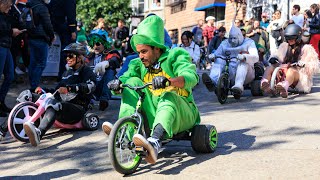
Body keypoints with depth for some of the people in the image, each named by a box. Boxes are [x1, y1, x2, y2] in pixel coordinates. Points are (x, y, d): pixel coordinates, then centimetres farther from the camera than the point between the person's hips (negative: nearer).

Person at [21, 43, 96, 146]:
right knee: (29, 96, -1)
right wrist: (43, 90, 10)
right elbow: (57, 92, 29)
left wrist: (69, 88, -32)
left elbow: (90, 86, -19)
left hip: (77, 108, -8)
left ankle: (39, 133, -64)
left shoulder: (86, 71, 4)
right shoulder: (67, 73, 29)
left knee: (54, 104, -41)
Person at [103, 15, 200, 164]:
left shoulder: (175, 56, -5)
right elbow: (125, 77, 0)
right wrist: (117, 83, -26)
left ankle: (154, 142, -59)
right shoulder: (139, 64, 12)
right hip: (153, 114, 4)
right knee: (133, 82, -9)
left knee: (168, 96, -36)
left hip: (181, 114, -4)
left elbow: (191, 77, -24)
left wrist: (168, 81, -45)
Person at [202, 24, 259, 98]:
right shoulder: (225, 43, 16)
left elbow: (255, 57, -12)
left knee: (243, 61, -30)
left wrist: (244, 57, -33)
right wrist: (212, 56, -15)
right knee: (219, 60, -17)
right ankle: (212, 82, -44)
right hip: (230, 74, 3)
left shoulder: (248, 42, 5)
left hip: (245, 73, -2)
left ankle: (239, 86, -51)